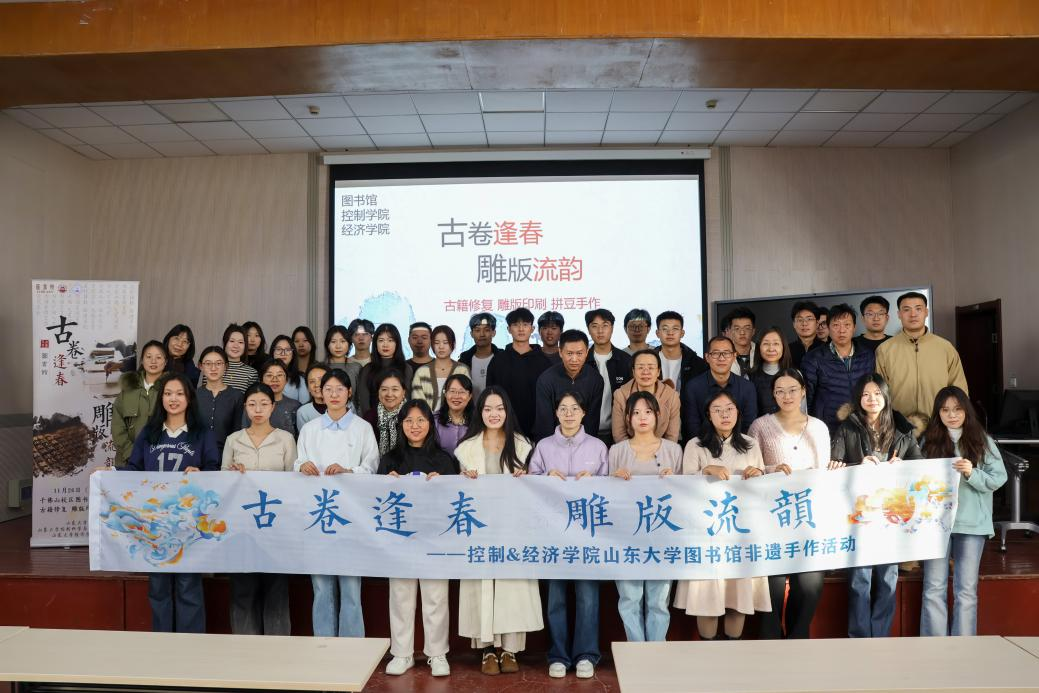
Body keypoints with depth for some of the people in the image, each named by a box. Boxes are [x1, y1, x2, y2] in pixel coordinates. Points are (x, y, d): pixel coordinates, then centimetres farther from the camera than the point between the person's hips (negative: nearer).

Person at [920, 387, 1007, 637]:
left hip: (972, 524, 0)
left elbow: (999, 478, -1)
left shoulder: (981, 440, 3)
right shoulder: (929, 442, 5)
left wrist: (972, 474, -16)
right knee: (934, 589, 3)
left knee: (967, 591, 5)